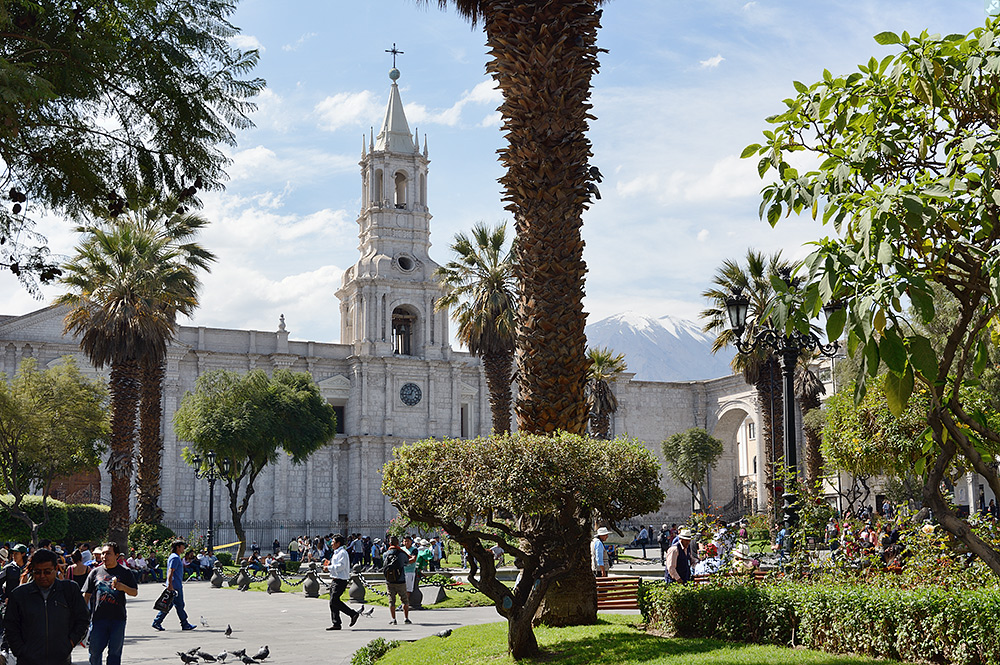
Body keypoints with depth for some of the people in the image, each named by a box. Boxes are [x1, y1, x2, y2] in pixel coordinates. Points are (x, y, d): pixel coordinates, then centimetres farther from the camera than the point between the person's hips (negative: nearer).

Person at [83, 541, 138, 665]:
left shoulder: (125, 572, 5)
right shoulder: (95, 572, 9)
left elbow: (134, 592, 2)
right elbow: (86, 595, 11)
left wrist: (122, 587, -17)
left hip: (118, 619, -1)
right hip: (98, 618, 1)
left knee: (114, 652, 3)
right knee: (95, 651, 3)